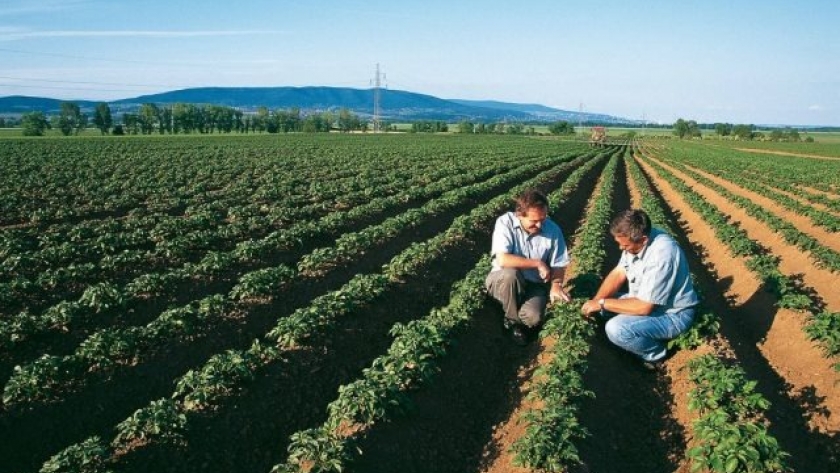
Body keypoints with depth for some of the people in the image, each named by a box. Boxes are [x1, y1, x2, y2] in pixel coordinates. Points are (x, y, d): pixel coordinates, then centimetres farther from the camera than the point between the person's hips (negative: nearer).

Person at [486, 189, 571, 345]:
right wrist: (538, 263, -24)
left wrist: (556, 284, -19)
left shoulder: (553, 230, -10)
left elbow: (558, 264, 0)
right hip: (503, 281, -1)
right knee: (510, 274, -37)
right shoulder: (505, 223, -19)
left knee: (533, 318, -29)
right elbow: (502, 260, -29)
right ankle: (513, 320, -10)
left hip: (534, 285, 1)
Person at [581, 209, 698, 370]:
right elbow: (618, 274, 0)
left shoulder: (660, 255, -35)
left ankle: (656, 354, -1)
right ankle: (649, 335, 12)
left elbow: (644, 307, -32)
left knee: (616, 329, -27)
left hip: (673, 314, -9)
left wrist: (602, 303, -23)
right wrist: (595, 302, -13)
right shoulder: (634, 241, -10)